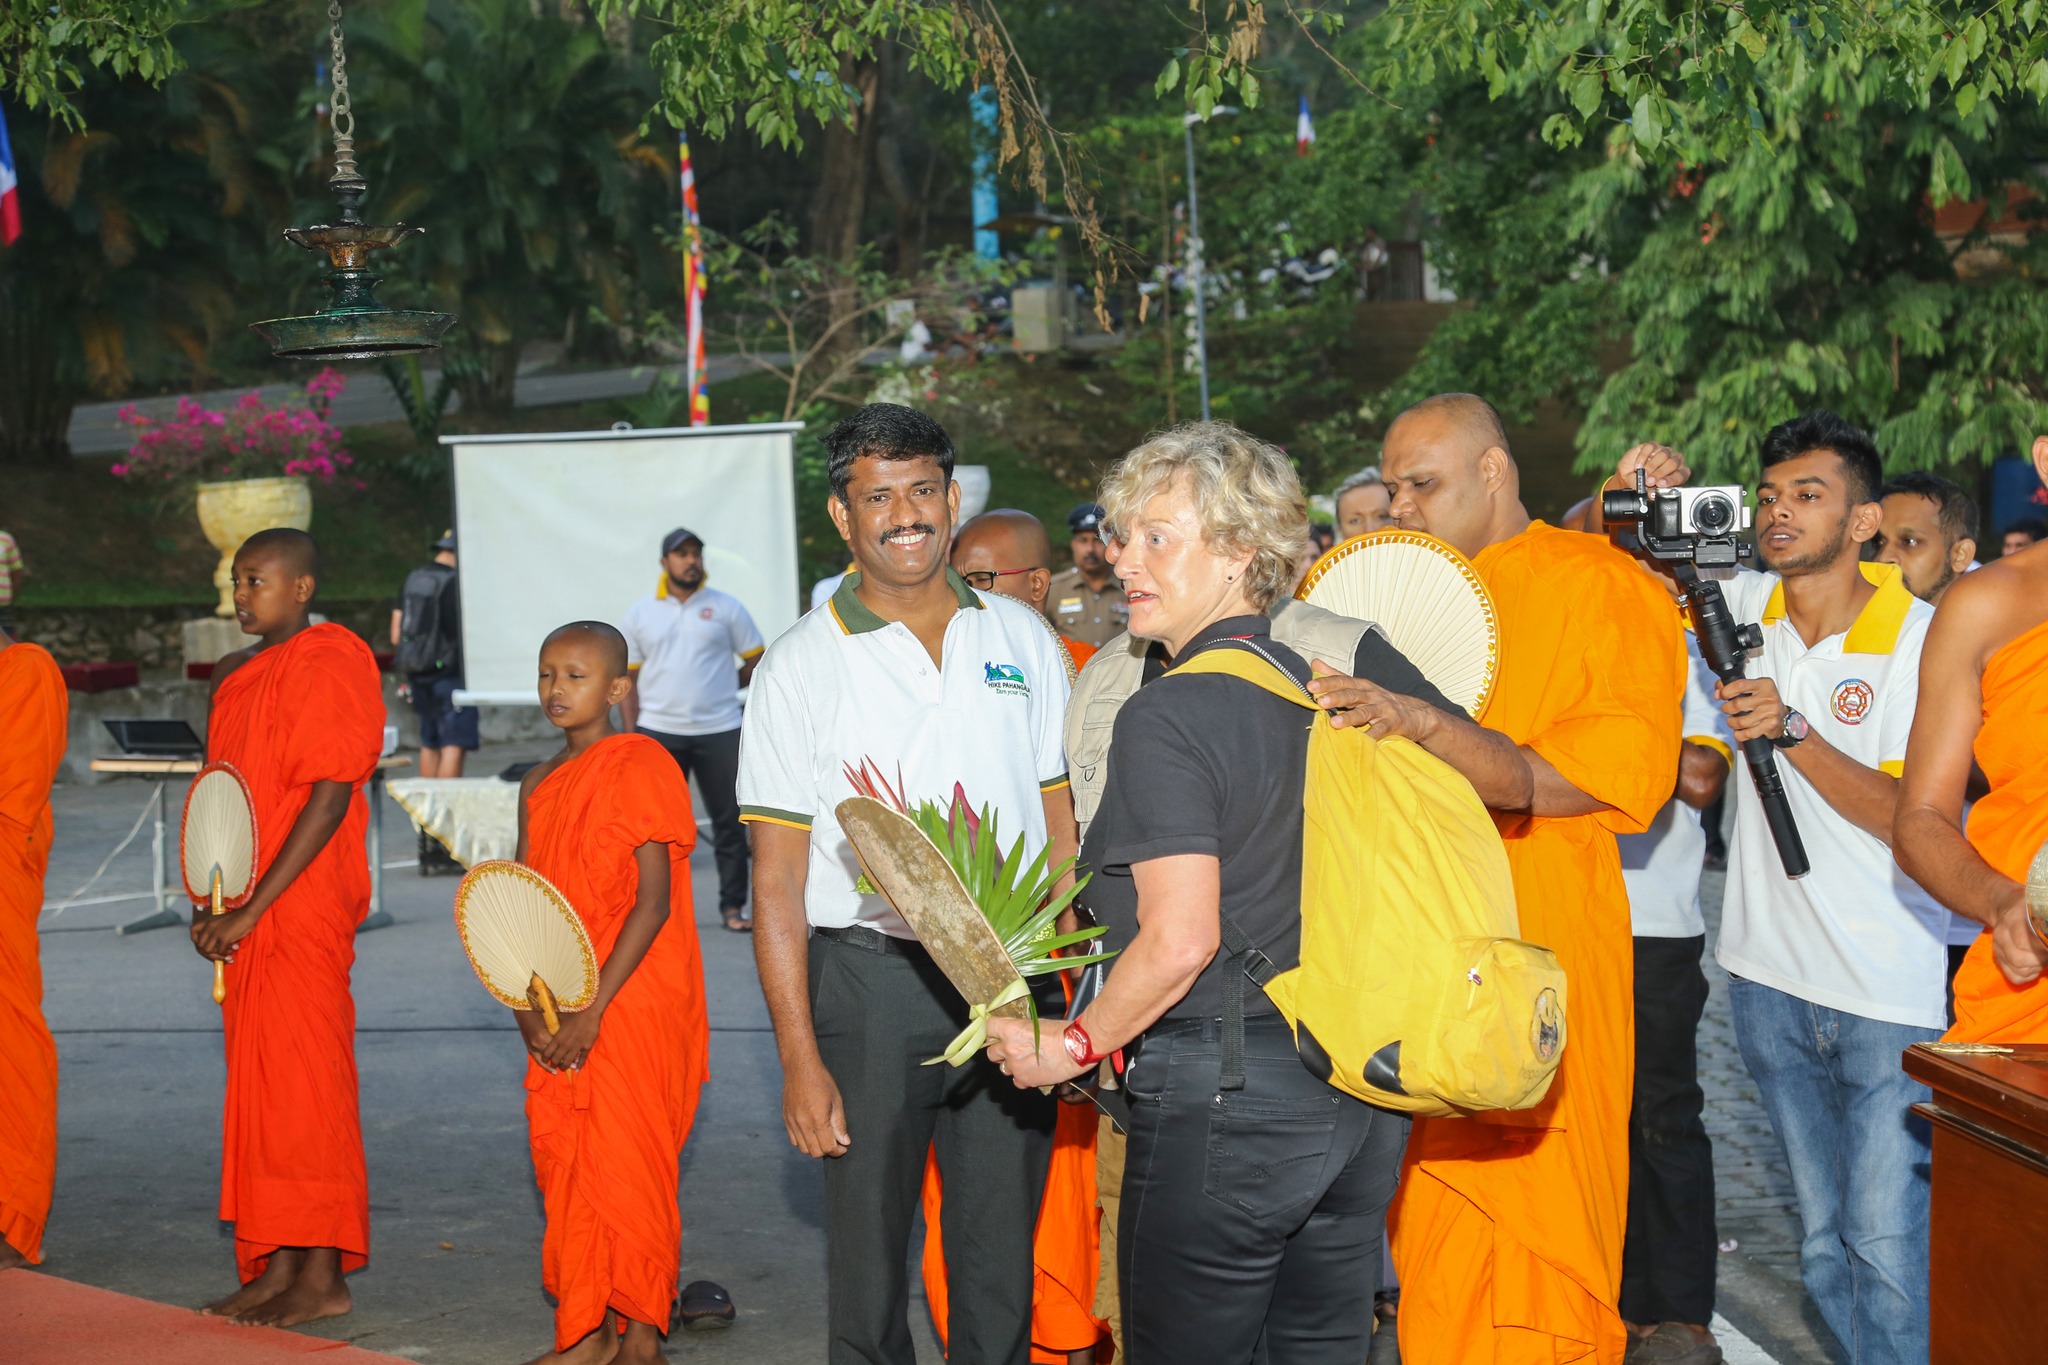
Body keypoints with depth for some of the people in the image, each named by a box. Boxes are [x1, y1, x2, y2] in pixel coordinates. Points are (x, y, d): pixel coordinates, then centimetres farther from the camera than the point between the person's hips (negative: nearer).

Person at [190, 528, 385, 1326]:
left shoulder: (330, 664, -11)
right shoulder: (234, 677, 15)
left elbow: (329, 798, -17)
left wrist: (250, 911, -18)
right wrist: (209, 904, 4)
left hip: (302, 908, -8)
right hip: (241, 919, 8)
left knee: (303, 1083, -5)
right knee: (256, 1083, 10)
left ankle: (323, 1276, 1)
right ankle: (274, 1265, 17)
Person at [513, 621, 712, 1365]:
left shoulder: (642, 765, -9)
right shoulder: (539, 783, 12)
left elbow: (653, 903, -14)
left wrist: (593, 1009, -16)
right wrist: (526, 1006, -1)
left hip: (634, 1006, -7)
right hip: (558, 1019, 7)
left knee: (628, 1168, -4)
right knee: (561, 1163, 8)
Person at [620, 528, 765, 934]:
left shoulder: (726, 608, 4)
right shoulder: (640, 614, 7)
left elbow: (756, 661, 10)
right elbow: (628, 678, 7)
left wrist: (720, 688, 7)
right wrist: (631, 736, 1)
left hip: (719, 732, 0)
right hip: (657, 732, 1)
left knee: (729, 821, 2)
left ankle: (733, 906, 11)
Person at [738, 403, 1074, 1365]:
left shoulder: (1022, 638, 8)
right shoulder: (803, 663, -1)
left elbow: (1063, 818, 13)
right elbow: (777, 876, -3)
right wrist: (800, 1059, -9)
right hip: (871, 984, -2)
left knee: (1002, 1268, 9)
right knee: (868, 1266, 5)